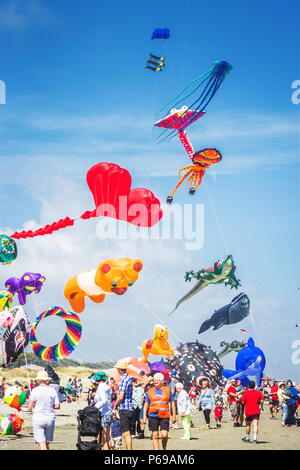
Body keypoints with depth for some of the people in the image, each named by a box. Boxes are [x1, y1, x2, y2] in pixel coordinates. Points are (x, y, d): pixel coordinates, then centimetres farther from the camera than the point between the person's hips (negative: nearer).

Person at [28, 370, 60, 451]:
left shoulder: (35, 390, -6)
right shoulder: (52, 390, 2)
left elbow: (30, 408, -6)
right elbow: (57, 406, 0)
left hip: (38, 419, -3)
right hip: (50, 419, 3)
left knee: (42, 443, -6)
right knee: (47, 443, 15)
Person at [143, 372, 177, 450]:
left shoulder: (167, 390, 7)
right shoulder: (150, 391, 8)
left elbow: (172, 403, 11)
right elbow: (146, 404, 12)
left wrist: (174, 415, 8)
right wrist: (144, 416, 5)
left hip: (165, 416, -1)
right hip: (153, 416, 1)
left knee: (164, 435, -8)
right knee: (155, 435, 2)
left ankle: (164, 448, 15)